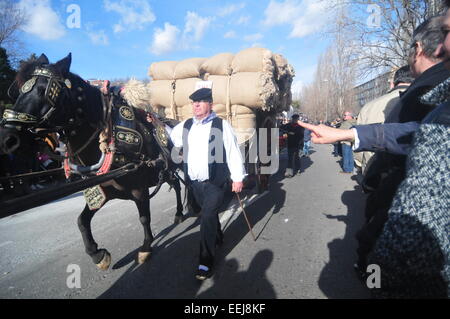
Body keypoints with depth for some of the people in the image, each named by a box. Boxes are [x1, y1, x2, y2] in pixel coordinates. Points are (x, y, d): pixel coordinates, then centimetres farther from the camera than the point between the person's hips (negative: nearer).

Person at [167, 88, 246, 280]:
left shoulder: (222, 125, -7)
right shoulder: (185, 126, 8)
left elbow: (233, 151, -7)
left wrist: (238, 178, -8)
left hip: (215, 181, -5)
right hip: (194, 181, 5)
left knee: (208, 217, -7)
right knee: (208, 213, 21)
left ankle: (206, 262, 5)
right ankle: (217, 238, 47)